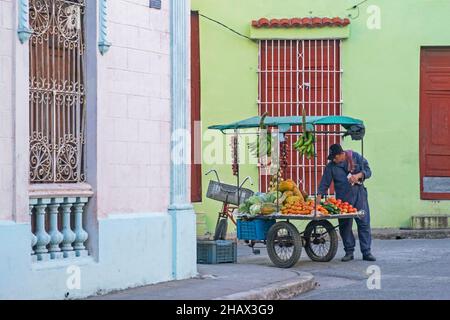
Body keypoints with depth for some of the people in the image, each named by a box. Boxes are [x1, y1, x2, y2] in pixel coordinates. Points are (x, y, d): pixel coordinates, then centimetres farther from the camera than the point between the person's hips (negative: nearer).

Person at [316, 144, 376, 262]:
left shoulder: (356, 157, 3)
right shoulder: (331, 166, 3)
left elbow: (368, 171, 5)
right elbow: (325, 182, 1)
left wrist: (358, 175, -15)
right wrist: (319, 196, -11)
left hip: (359, 194, -1)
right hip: (343, 198, 1)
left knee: (364, 223, -4)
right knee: (344, 225, 1)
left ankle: (366, 252, -1)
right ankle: (349, 252, 11)